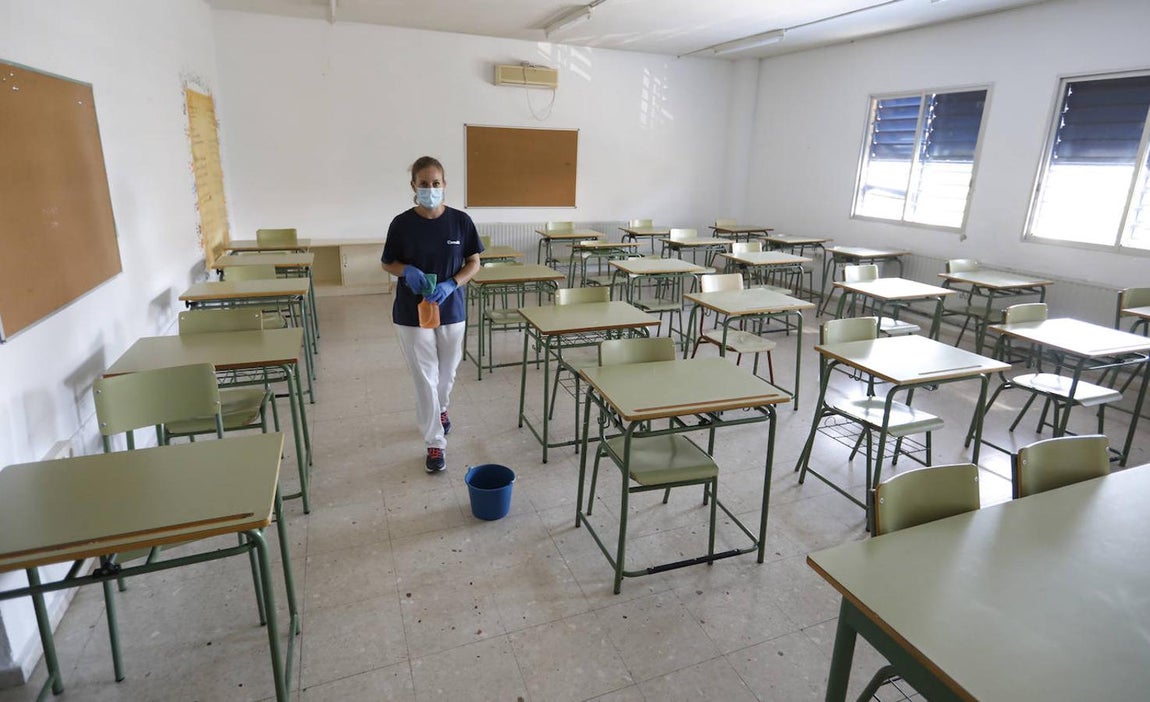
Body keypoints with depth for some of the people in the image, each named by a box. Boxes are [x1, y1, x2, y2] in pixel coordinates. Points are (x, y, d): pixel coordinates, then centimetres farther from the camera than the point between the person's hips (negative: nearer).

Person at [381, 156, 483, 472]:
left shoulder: (461, 221, -6)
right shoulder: (402, 223, -8)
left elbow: (474, 263, 0)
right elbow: (388, 263, 4)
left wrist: (450, 285, -17)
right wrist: (408, 271, -18)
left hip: (451, 309, 2)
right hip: (412, 313, -1)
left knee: (447, 372, 18)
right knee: (425, 378, 2)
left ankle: (440, 409, 50)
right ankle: (435, 443, 15)